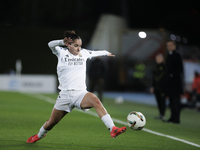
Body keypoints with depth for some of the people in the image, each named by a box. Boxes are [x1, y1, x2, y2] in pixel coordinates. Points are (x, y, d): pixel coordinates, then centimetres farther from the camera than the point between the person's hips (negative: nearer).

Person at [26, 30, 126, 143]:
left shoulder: (83, 53, 13)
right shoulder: (62, 53, 3)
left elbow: (94, 53, 34)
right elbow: (51, 45, -15)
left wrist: (106, 53, 50)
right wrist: (62, 42, -34)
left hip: (80, 94, 1)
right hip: (65, 95, -1)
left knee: (95, 100, -33)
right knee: (52, 122, 9)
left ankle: (113, 129, -42)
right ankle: (39, 135, 44)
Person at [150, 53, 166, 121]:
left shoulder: (164, 67, -5)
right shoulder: (155, 68, 14)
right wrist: (152, 86, 16)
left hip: (162, 87, -7)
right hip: (156, 87, 7)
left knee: (162, 101, -8)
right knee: (158, 101, 9)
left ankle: (163, 115, -7)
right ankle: (160, 114, 15)